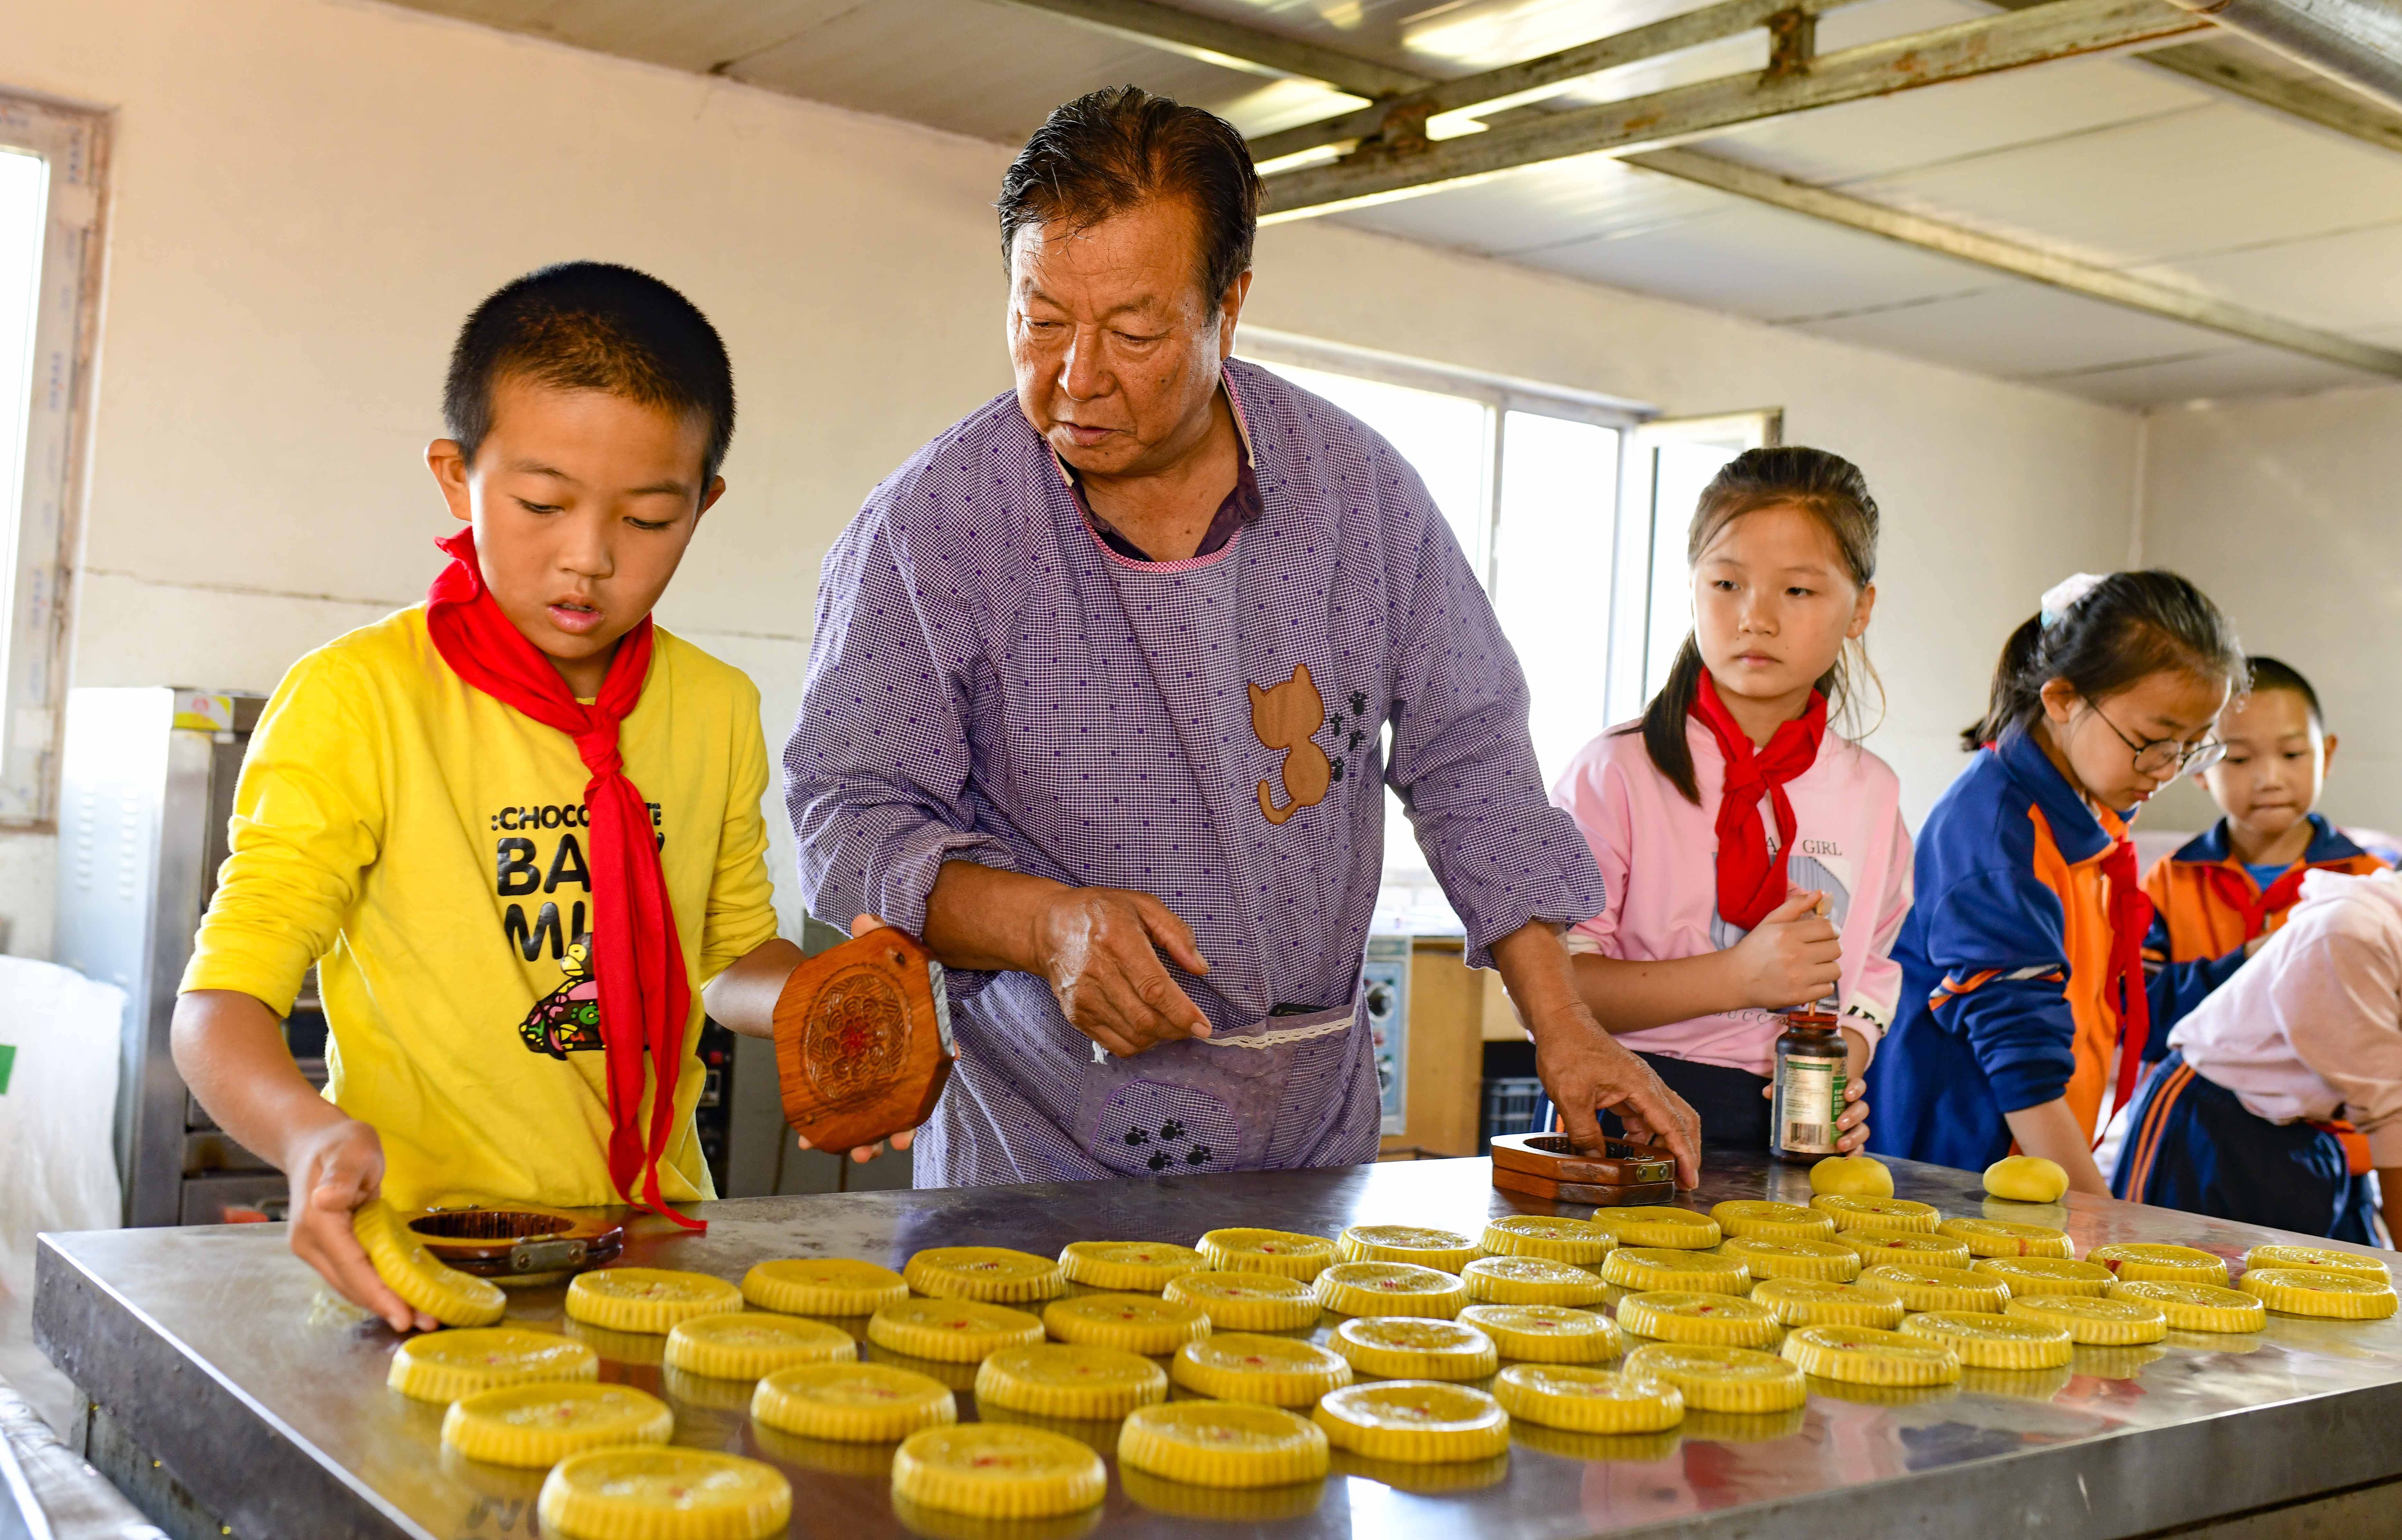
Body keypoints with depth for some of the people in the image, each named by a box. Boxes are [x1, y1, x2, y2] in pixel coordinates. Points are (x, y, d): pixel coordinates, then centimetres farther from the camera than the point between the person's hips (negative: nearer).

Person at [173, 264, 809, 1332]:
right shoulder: (353, 701, -7)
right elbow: (219, 1005, -10)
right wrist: (310, 1134, -30)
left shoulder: (718, 711, 7)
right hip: (426, 1266, -3)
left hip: (651, 1237, 4)